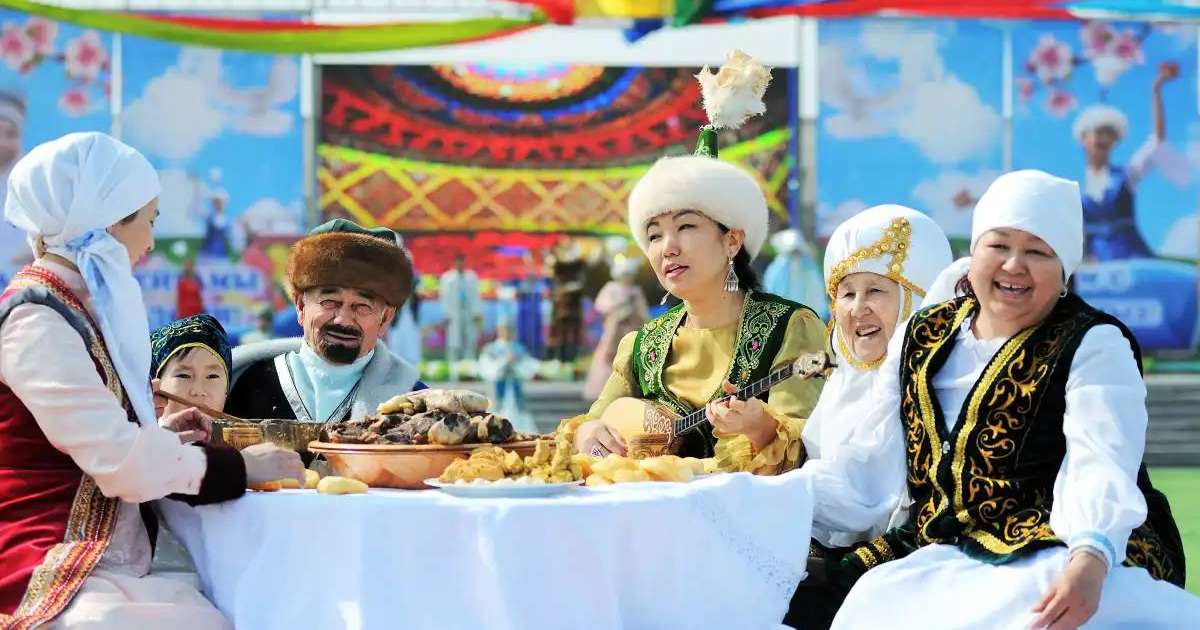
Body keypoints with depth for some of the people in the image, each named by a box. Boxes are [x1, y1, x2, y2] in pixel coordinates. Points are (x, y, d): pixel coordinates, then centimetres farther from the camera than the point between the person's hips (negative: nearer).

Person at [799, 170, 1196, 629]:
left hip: (1065, 566, -4)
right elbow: (868, 469, 12)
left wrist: (1089, 562, -39)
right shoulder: (919, 342, 15)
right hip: (940, 564, 4)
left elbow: (1101, 471, -18)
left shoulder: (1094, 348, -1)